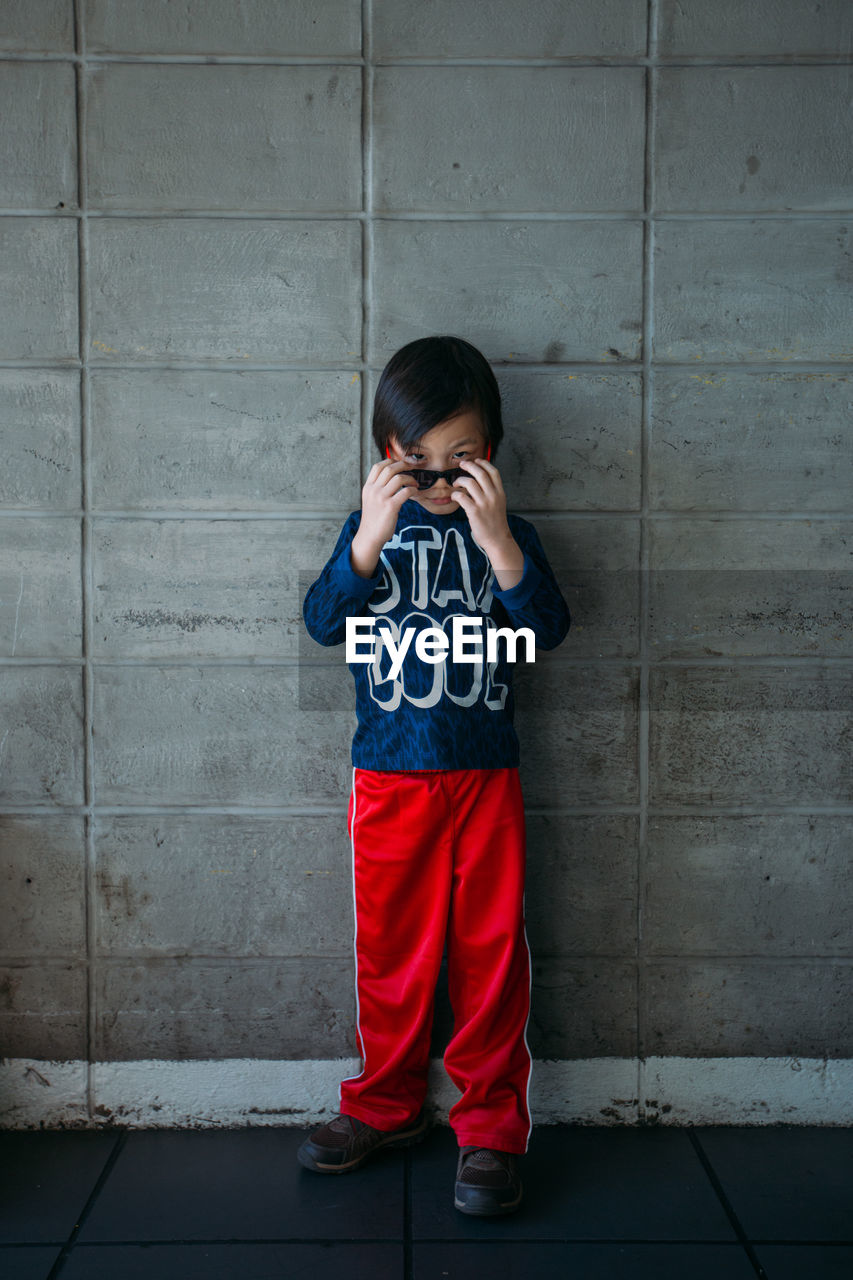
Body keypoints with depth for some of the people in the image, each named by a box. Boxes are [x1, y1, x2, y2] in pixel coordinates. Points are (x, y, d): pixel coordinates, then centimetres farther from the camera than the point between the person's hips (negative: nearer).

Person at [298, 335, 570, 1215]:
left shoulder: (506, 534, 3)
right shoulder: (373, 528, 4)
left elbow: (545, 628, -11)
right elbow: (324, 621, -9)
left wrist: (496, 540, -23)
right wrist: (371, 539, -23)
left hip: (484, 777, 0)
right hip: (388, 778, 1)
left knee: (491, 952, 4)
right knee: (390, 949, 12)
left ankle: (492, 1126, 17)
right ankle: (385, 1105, 30)